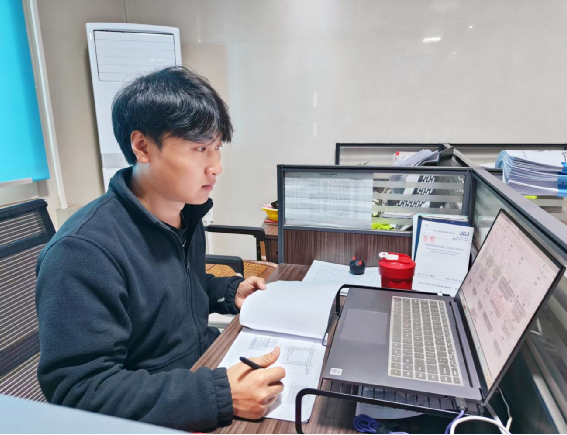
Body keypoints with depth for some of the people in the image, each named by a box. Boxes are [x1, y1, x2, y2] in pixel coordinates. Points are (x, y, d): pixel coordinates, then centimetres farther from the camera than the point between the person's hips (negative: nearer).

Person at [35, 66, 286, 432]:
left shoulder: (186, 216, 2)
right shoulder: (84, 251, -24)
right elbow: (79, 389, -25)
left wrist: (229, 292, 0)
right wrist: (220, 397, -31)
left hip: (211, 367, 7)